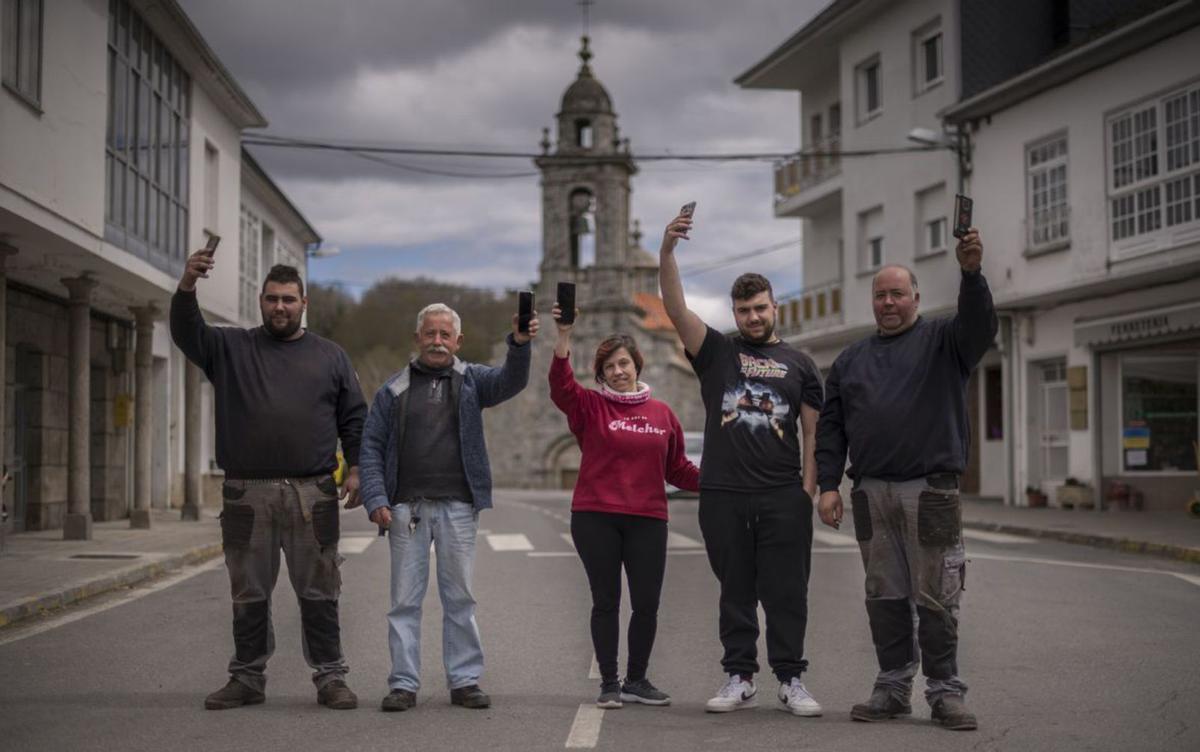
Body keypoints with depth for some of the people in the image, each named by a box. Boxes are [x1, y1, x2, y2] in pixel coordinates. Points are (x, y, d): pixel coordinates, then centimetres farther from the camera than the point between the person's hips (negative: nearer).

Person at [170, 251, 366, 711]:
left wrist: (356, 469, -1)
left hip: (312, 495, 0)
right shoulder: (231, 347, 10)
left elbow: (354, 419, 11)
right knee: (249, 595, 8)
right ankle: (247, 678, 18)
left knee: (318, 594, 2)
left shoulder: (329, 357, 12)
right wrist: (186, 287, -24)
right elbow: (187, 334, -7)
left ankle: (330, 678, 9)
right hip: (247, 495, 1)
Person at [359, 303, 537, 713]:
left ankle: (465, 680, 13)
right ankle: (403, 683, 7)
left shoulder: (472, 380, 9)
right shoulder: (394, 390, 8)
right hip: (407, 507, 0)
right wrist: (375, 499, -7)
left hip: (458, 506, 0)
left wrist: (519, 344, -31)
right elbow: (372, 446, 5)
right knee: (405, 599, 2)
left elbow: (511, 381, -11)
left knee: (460, 598, 6)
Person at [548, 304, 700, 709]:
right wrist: (563, 337, -28)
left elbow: (677, 468, 16)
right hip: (595, 519, -2)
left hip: (647, 520, 2)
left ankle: (636, 679, 21)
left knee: (647, 604, 3)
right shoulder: (590, 406, 3)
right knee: (606, 601, 4)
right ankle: (609, 683, 14)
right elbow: (561, 385, -16)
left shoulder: (662, 413, 10)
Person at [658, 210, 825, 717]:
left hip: (783, 498, 0)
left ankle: (791, 680, 7)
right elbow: (674, 307, -4)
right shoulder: (716, 352, 10)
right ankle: (739, 679, 14)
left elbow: (813, 433, 9)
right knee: (735, 593, 7)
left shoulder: (798, 365, 11)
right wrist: (667, 250, -18)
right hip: (723, 496, 0)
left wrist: (810, 488, -3)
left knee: (787, 593, 1)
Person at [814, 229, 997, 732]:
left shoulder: (942, 341, 8)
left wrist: (971, 273, -32)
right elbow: (830, 426, 14)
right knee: (884, 597, 7)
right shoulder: (851, 359, 17)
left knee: (935, 600, -3)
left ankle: (945, 692, 5)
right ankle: (893, 688, 15)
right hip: (871, 493, 4)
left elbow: (980, 326, -15)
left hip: (929, 492, -3)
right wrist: (828, 485, 3)